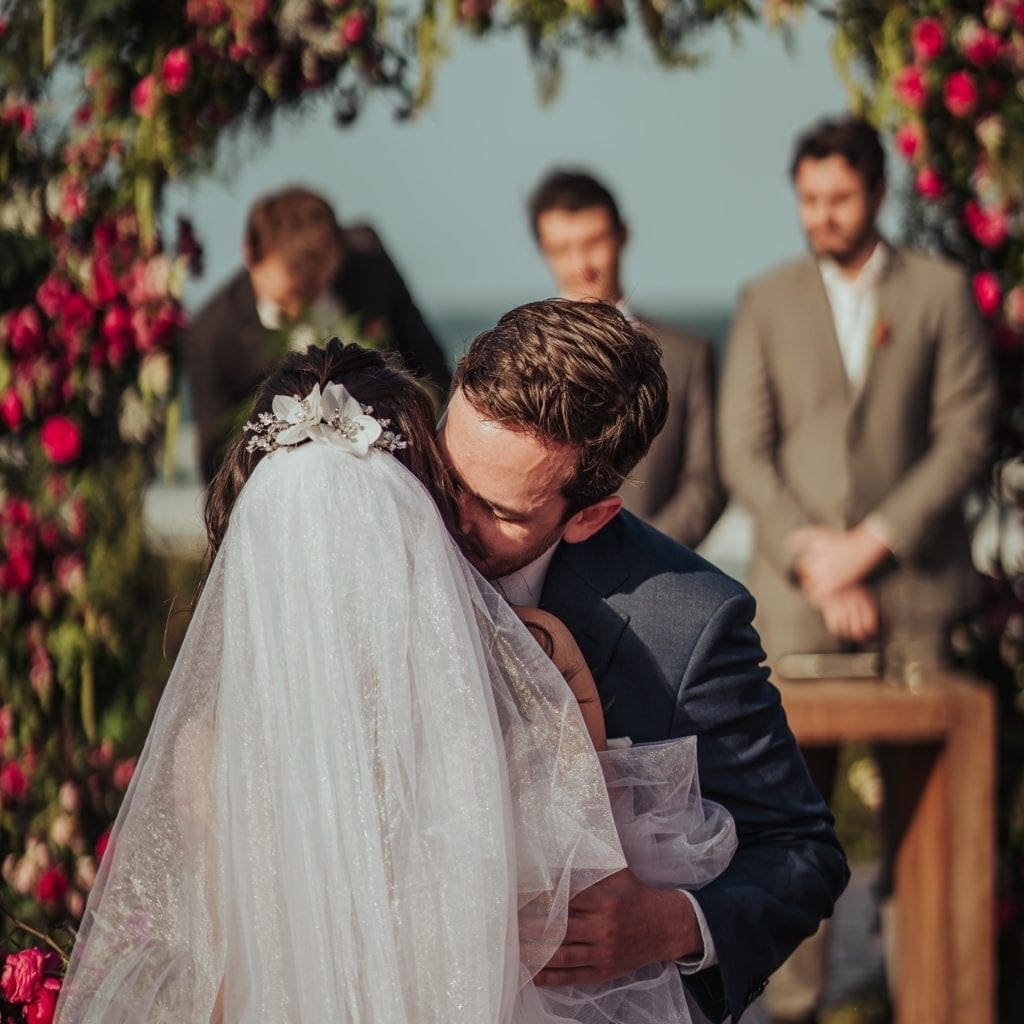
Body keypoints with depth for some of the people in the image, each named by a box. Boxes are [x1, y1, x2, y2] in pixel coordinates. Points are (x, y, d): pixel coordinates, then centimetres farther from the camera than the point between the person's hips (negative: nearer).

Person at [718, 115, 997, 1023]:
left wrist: (872, 542, -9)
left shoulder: (941, 293, 5)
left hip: (914, 583, -1)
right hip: (800, 594, 1)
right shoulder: (768, 302, 9)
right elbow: (744, 451, 4)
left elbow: (966, 436, -1)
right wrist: (812, 555, -8)